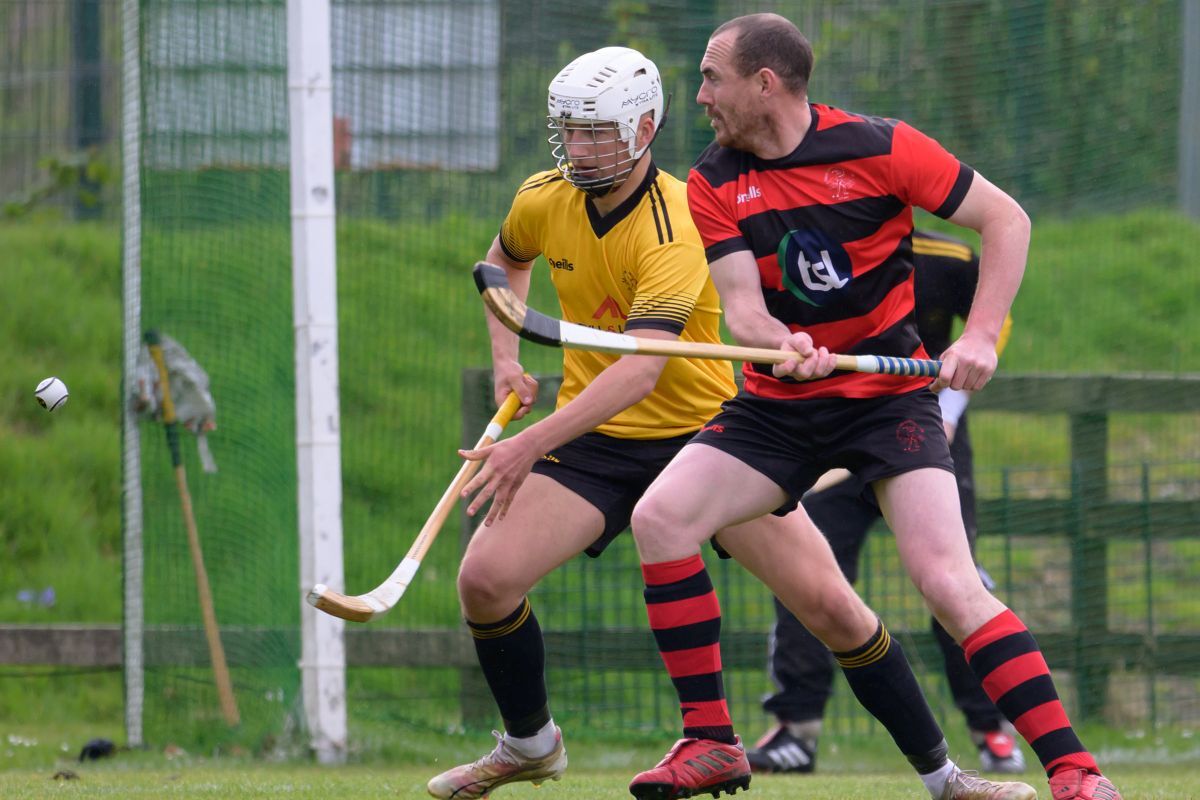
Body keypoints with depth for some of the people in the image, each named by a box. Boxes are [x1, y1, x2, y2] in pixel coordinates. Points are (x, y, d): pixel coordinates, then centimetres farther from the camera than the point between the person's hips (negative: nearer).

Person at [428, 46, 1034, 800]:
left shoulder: (678, 227, -25)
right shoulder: (544, 203, -5)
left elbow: (639, 371, -34)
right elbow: (507, 259, 22)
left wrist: (531, 446, -39)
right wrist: (506, 356, 8)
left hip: (704, 429, -4)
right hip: (596, 439, 5)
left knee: (829, 602, -12)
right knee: (484, 578, -14)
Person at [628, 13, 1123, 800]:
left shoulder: (877, 147, -12)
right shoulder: (715, 184, -1)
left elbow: (1006, 219, -7)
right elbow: (742, 304, -9)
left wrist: (980, 338, -17)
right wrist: (779, 346, -32)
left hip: (890, 394, -4)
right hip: (777, 407, 4)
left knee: (947, 580, -21)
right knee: (660, 517, -15)